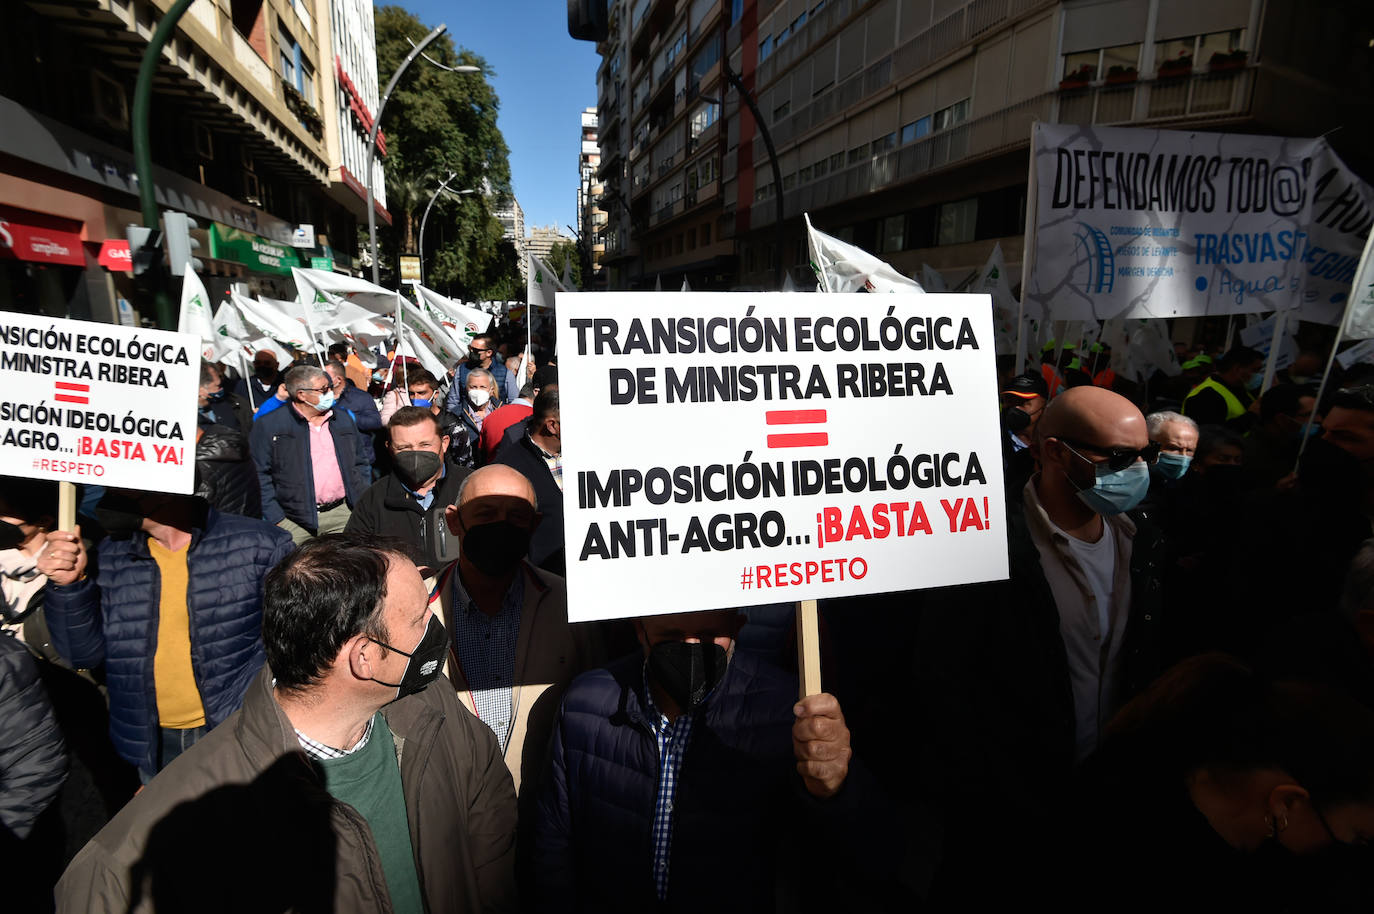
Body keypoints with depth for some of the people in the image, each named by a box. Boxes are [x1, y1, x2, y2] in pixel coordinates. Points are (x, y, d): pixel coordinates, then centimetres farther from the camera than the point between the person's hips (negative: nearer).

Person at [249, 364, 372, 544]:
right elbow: (259, 474, -2)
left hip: (342, 515, 3)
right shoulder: (268, 426, 1)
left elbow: (362, 464, 18)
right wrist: (276, 519, -8)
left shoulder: (344, 420, 14)